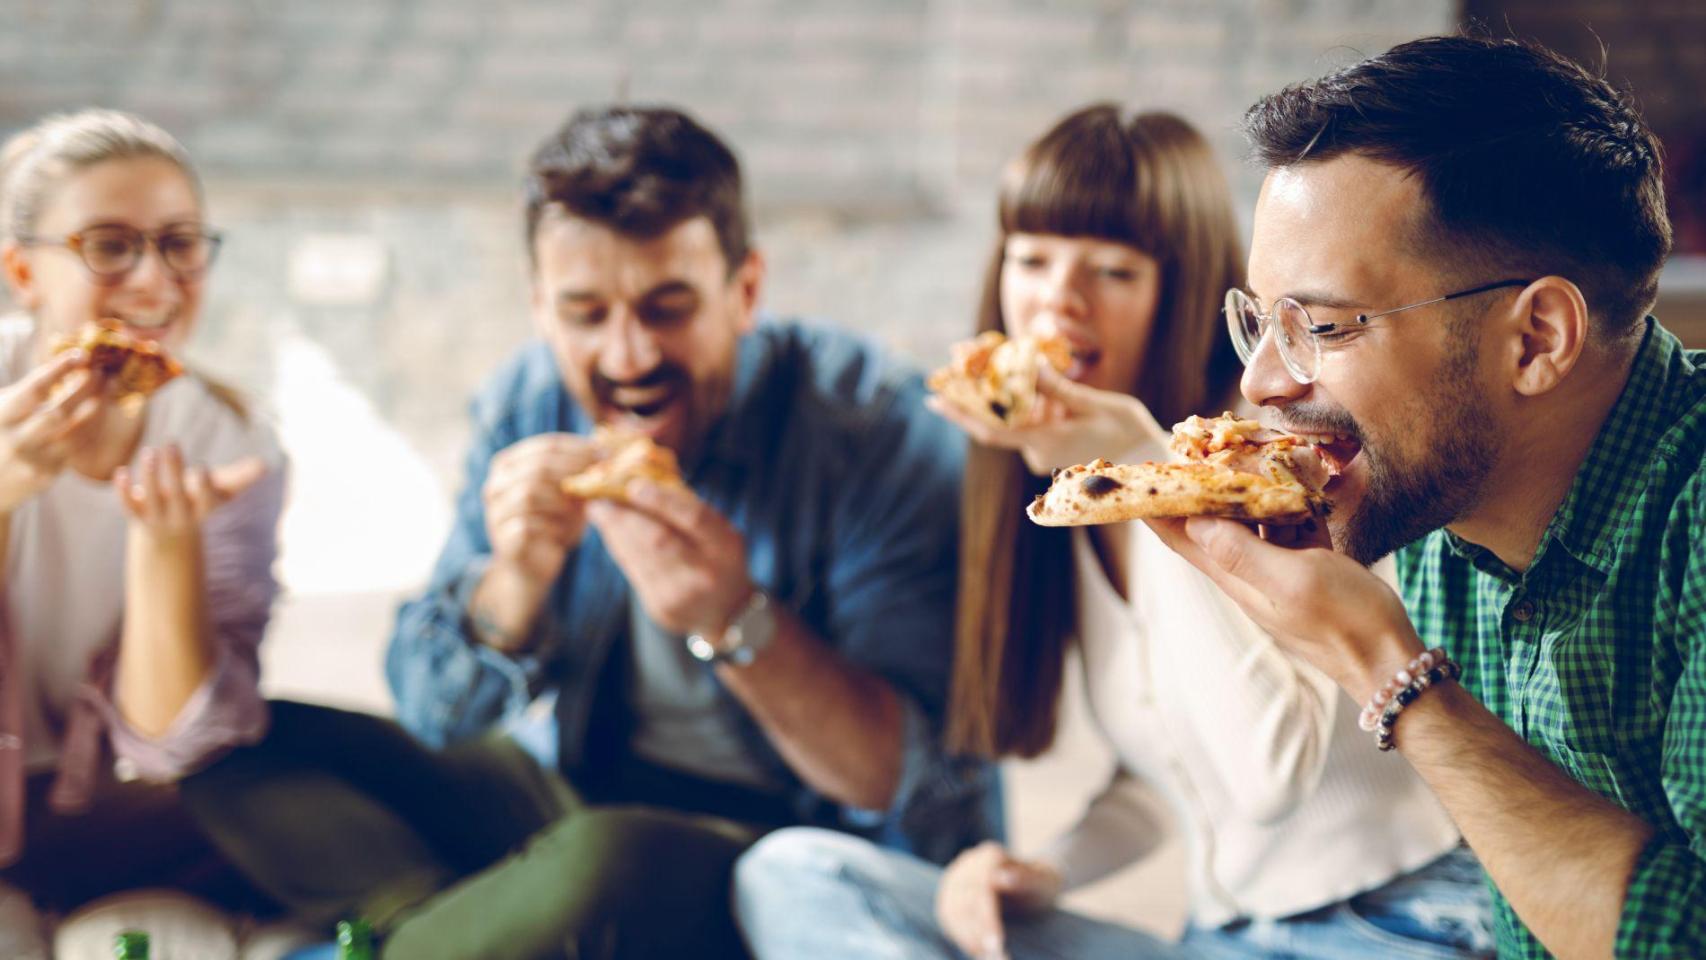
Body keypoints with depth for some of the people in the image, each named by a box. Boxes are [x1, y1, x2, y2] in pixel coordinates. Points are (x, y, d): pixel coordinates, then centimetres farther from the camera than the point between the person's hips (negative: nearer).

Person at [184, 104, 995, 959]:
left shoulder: (876, 434, -18)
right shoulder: (527, 403, -2)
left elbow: (930, 801, -20)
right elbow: (436, 717, 1)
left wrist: (735, 623, -34)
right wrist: (518, 579, -20)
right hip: (564, 799, 6)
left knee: (610, 865, -38)